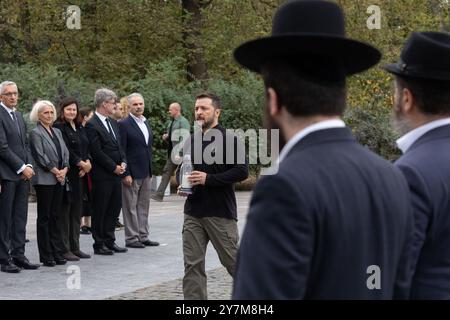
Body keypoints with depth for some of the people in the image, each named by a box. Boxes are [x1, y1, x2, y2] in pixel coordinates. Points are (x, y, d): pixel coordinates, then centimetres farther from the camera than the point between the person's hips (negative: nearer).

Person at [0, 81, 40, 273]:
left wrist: (29, 166, 3)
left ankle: (18, 255, 15)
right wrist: (22, 168, -13)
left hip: (23, 176, 8)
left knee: (20, 217, 9)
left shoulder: (18, 116, 17)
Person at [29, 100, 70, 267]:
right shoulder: (35, 133, -5)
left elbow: (65, 152, 12)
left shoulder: (57, 132, 16)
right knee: (44, 217, -1)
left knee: (56, 216, 8)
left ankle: (58, 252, 12)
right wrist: (55, 171, -11)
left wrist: (64, 169, -4)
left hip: (60, 179, 6)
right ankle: (46, 256, 2)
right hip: (44, 179, -6)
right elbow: (40, 156, -12)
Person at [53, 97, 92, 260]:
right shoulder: (58, 127, -8)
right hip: (66, 173, -8)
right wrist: (81, 163, -13)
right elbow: (65, 150, -15)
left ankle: (75, 247, 16)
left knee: (77, 210, 10)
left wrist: (87, 162, -5)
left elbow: (87, 147, 13)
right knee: (65, 210, -3)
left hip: (80, 174, 8)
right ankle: (64, 249, 0)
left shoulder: (80, 127, 16)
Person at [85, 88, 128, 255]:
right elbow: (96, 152, -16)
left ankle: (110, 241, 20)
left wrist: (123, 162, 2)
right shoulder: (92, 125, -12)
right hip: (102, 174, -8)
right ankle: (99, 245, 7)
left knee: (115, 208, 11)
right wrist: (114, 167, -13)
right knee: (99, 210, 1)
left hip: (116, 173, 8)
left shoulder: (113, 123, 15)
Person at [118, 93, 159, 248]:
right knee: (131, 207, -1)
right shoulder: (124, 125, -10)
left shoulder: (146, 123, 13)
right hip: (132, 173, -7)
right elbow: (121, 151, -13)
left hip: (146, 172, 8)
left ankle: (143, 236, 18)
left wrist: (150, 170, 15)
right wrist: (125, 174, -18)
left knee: (143, 206, 12)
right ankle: (131, 238, 4)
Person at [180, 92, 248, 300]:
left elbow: (242, 171, -15)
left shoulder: (229, 139, -7)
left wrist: (209, 179, -19)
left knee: (233, 261, 2)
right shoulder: (191, 141, 13)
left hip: (221, 213, -6)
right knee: (192, 265, 3)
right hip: (193, 213, 6)